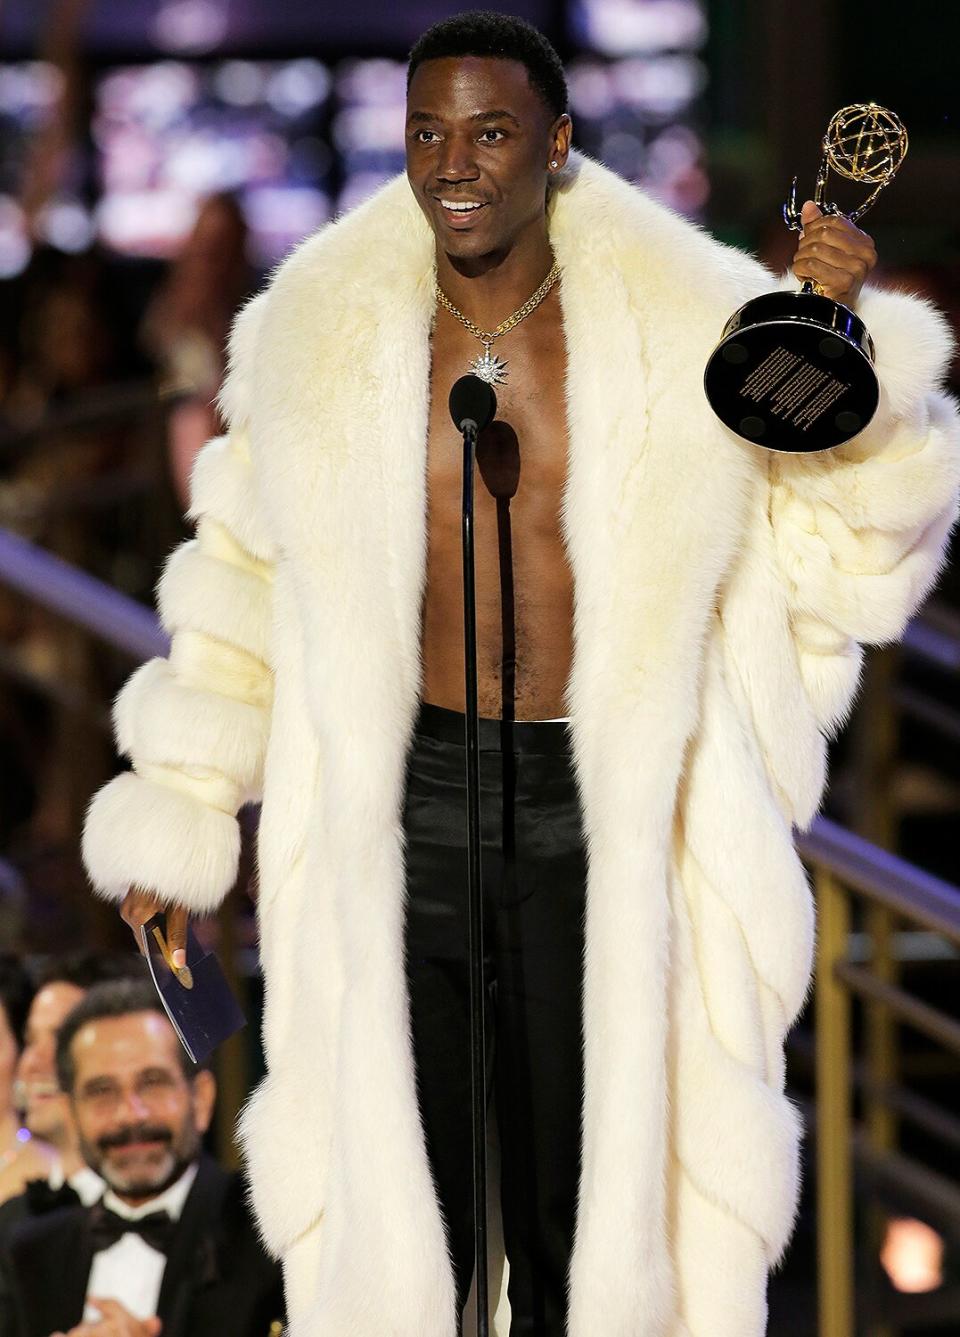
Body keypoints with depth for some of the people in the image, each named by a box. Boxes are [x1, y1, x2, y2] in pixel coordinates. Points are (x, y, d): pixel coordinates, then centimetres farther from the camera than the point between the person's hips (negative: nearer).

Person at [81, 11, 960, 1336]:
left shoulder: (689, 331, -4)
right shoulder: (323, 340, 2)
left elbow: (848, 555, 1)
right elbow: (244, 578, 14)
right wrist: (178, 815, 14)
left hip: (603, 818, -2)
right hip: (402, 810, 2)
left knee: (584, 1210, 2)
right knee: (400, 1197, 5)